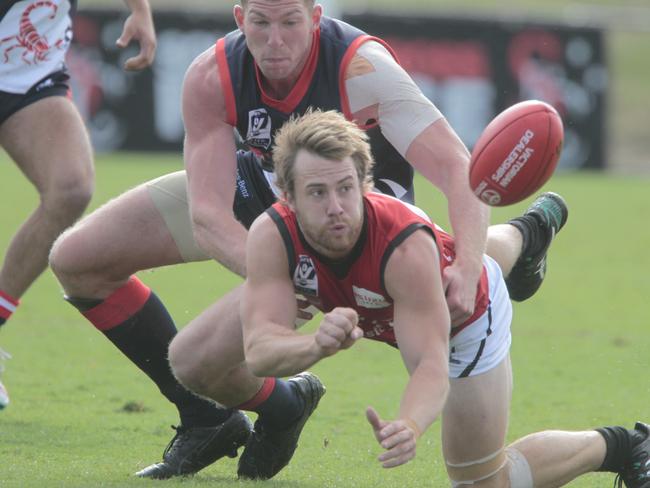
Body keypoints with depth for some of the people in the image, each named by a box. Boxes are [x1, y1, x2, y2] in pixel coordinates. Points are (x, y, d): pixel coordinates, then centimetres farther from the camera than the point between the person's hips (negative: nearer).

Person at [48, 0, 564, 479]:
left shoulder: (362, 68, -38)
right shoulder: (210, 79, -28)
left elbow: (459, 167, -43)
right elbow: (207, 214, -33)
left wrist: (467, 266, -61)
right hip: (258, 189, 4)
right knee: (77, 260, -2)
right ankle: (205, 420, 10)